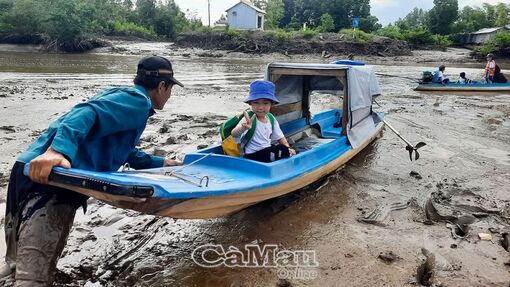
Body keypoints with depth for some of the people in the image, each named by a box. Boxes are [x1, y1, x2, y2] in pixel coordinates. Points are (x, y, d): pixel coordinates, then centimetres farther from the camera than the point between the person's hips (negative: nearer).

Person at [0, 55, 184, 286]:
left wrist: (161, 163, 50)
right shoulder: (137, 101, -2)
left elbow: (123, 152, 42)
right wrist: (58, 150, -37)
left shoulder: (122, 95, 30)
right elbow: (89, 112, -22)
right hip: (50, 173, -9)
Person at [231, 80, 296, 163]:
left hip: (268, 151, 8)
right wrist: (243, 128, -57)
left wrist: (288, 148, -3)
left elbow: (279, 137, 15)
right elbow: (234, 134, -34)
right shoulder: (249, 119, -17)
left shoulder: (271, 118, 4)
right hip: (253, 155, -8)